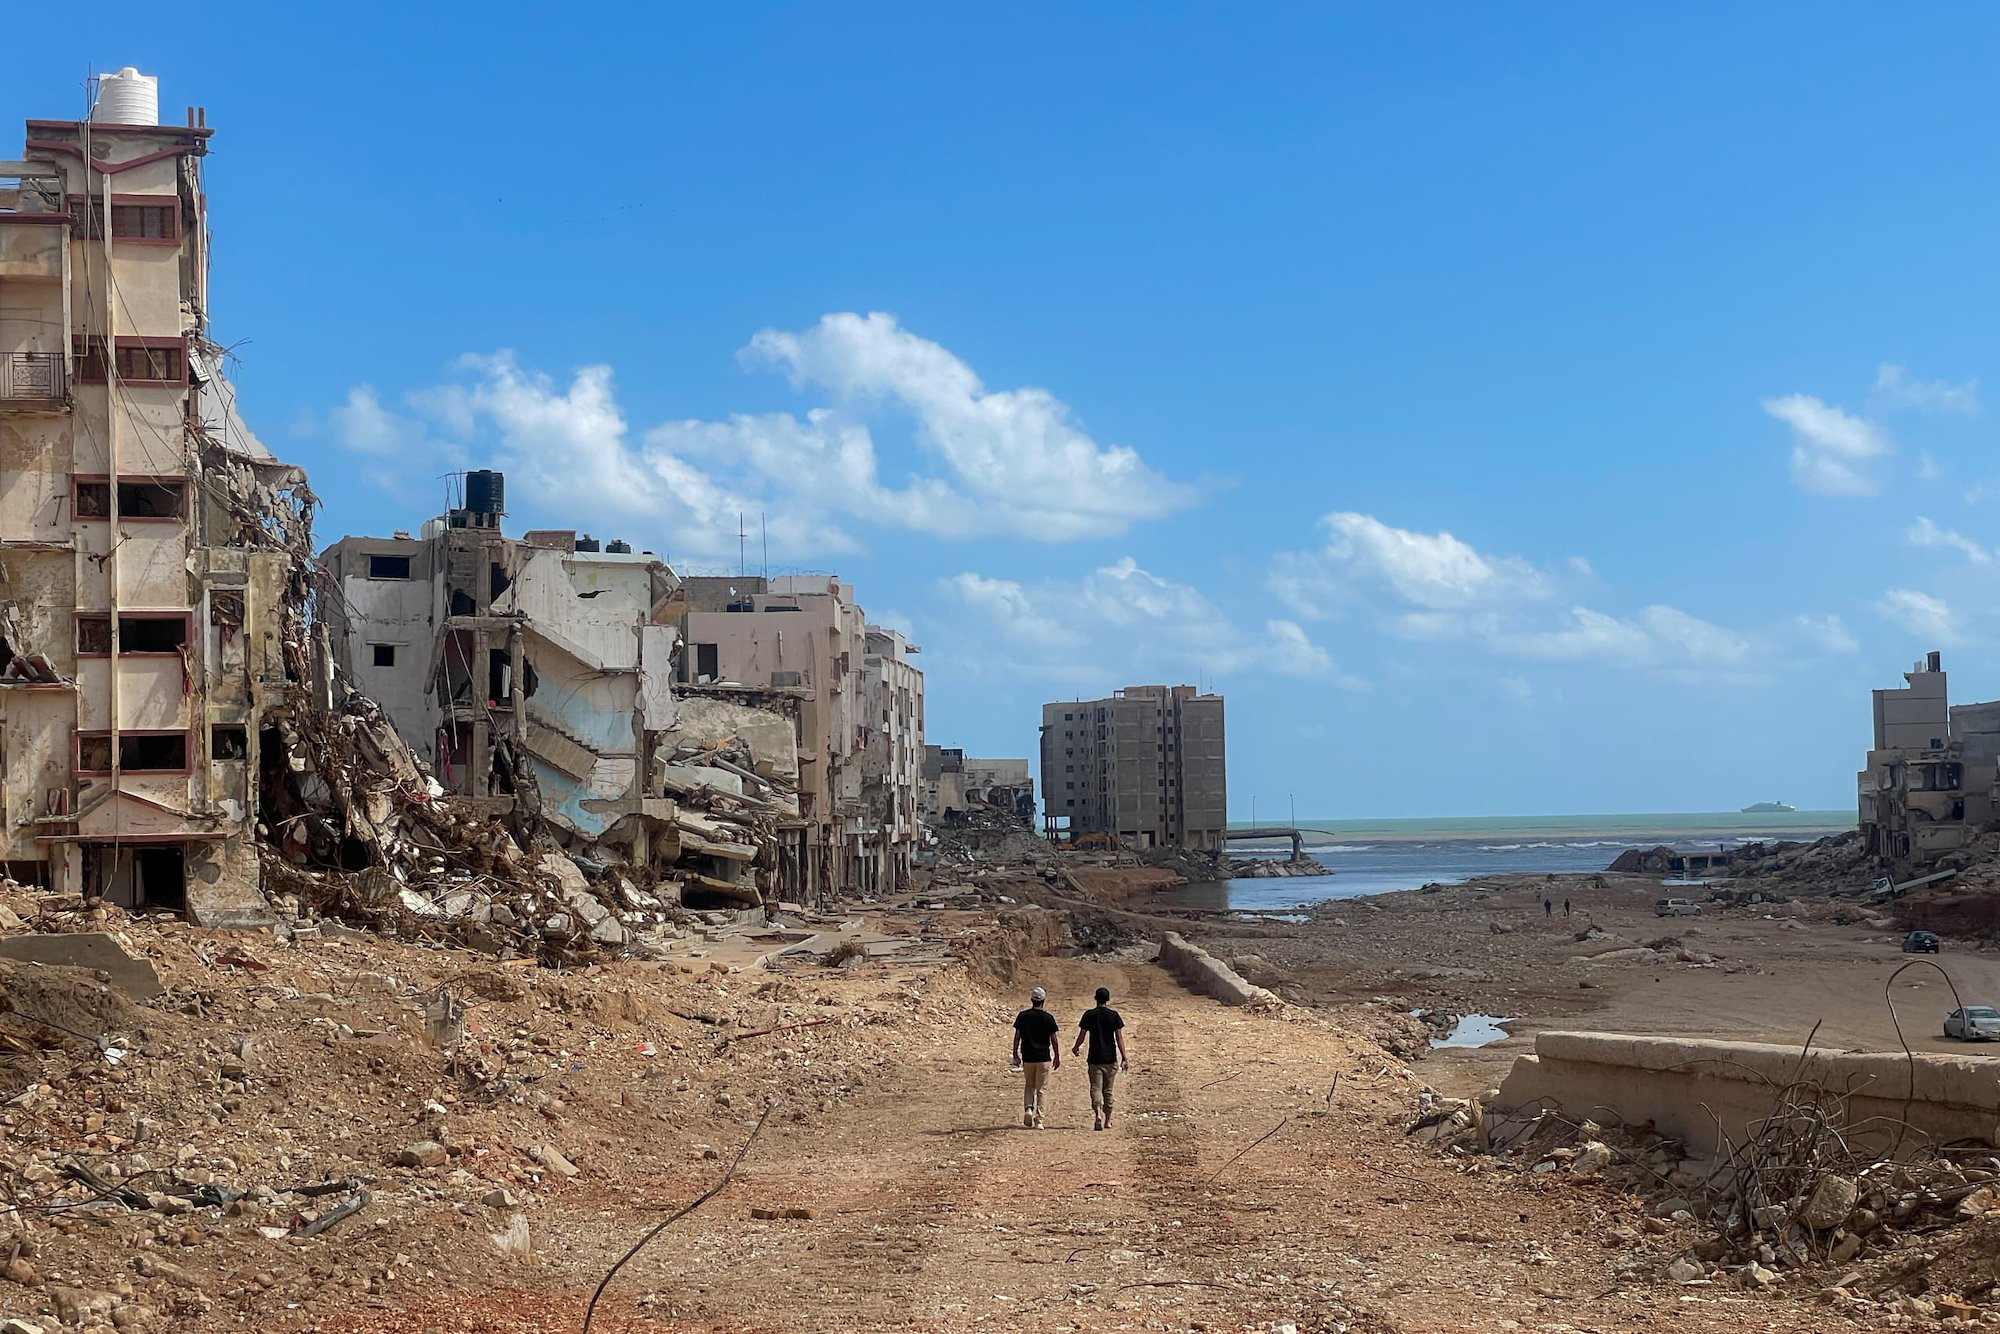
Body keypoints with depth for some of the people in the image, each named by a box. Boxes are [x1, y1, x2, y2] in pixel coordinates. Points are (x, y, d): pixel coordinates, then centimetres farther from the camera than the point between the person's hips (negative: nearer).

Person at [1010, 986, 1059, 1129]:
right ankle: (1038, 1121, 3)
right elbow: (1053, 1039, -1)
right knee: (1040, 1089, 4)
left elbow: (1017, 1037, 0)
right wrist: (1057, 1057, 9)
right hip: (1044, 1058, -2)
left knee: (1029, 1086, 19)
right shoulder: (1048, 1018, -6)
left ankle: (1028, 1108, -6)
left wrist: (1015, 1055, 9)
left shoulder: (1022, 1016, -1)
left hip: (1027, 1058, 2)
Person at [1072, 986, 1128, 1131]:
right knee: (1108, 1090, 12)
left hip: (1094, 1058, -1)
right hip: (1110, 1059, 1)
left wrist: (1075, 1048, 21)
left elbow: (1081, 1036, 1)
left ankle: (1098, 1114, -27)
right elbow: (1119, 1039, -4)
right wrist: (1124, 1059, -1)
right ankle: (1107, 1120, 18)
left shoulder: (1089, 1015, -2)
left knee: (1096, 1088, -3)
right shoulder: (1114, 1015, -2)